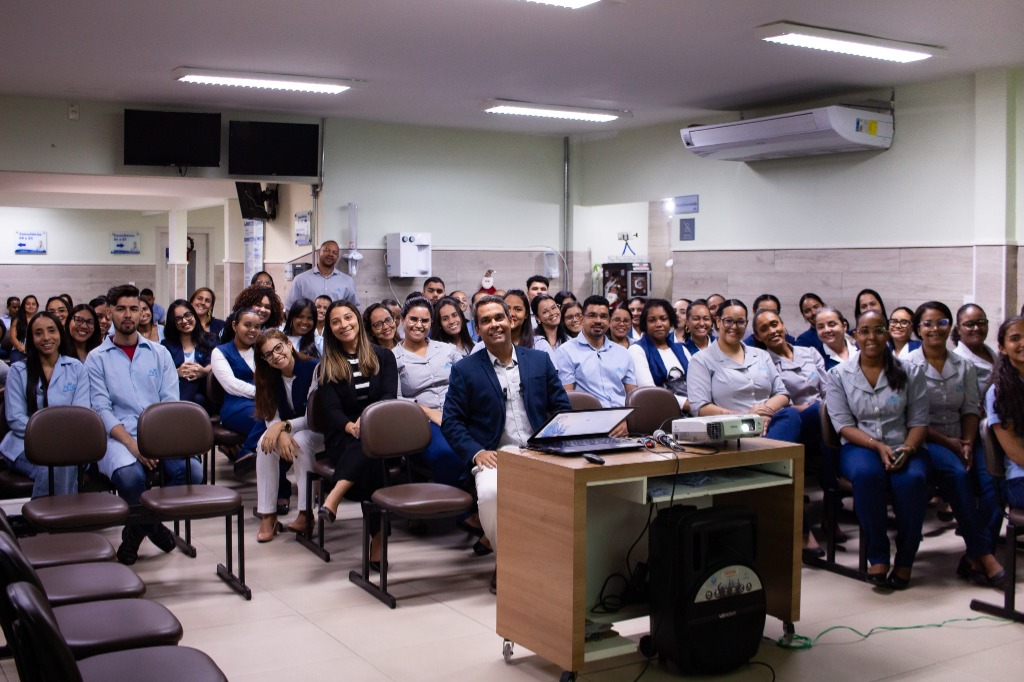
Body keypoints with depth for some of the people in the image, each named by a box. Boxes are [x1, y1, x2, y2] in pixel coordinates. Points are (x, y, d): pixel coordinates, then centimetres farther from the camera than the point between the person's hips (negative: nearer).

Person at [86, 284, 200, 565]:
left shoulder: (159, 353, 17)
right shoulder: (97, 358, 9)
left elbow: (171, 402, 7)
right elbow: (102, 409, -3)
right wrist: (132, 443, -18)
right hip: (118, 436, -3)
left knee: (192, 469, -26)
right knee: (130, 475, -37)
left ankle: (138, 529, -1)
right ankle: (152, 526, -2)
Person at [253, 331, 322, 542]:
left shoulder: (314, 369, -20)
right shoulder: (269, 378, -3)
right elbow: (271, 418, -9)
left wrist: (284, 426, -31)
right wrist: (281, 434, -31)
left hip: (318, 432, -4)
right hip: (287, 429, 4)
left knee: (301, 441, -35)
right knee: (266, 443, -26)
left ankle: (306, 513, -26)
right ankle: (267, 515, -21)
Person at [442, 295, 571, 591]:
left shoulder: (540, 360, 14)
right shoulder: (465, 370, 8)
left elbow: (562, 409, 14)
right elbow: (451, 422, 4)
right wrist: (477, 453, -12)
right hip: (495, 456, -2)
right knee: (490, 492, -35)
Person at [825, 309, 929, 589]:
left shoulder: (909, 373, 10)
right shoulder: (839, 375, 7)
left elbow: (919, 421, 6)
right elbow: (843, 424, -2)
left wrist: (907, 449, -15)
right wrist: (878, 446, -17)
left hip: (903, 448, 1)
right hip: (860, 447, -1)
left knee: (912, 480, -34)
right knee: (867, 474, -37)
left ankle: (905, 560, -16)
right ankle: (877, 556, -22)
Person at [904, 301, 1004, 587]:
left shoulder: (965, 367, 14)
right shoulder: (908, 366, 0)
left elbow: (971, 410, 10)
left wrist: (968, 443, -8)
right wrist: (947, 442, -11)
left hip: (961, 439, 4)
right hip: (926, 440, -4)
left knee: (992, 476, -25)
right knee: (957, 473, -34)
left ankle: (975, 559, -21)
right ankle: (985, 555, -29)